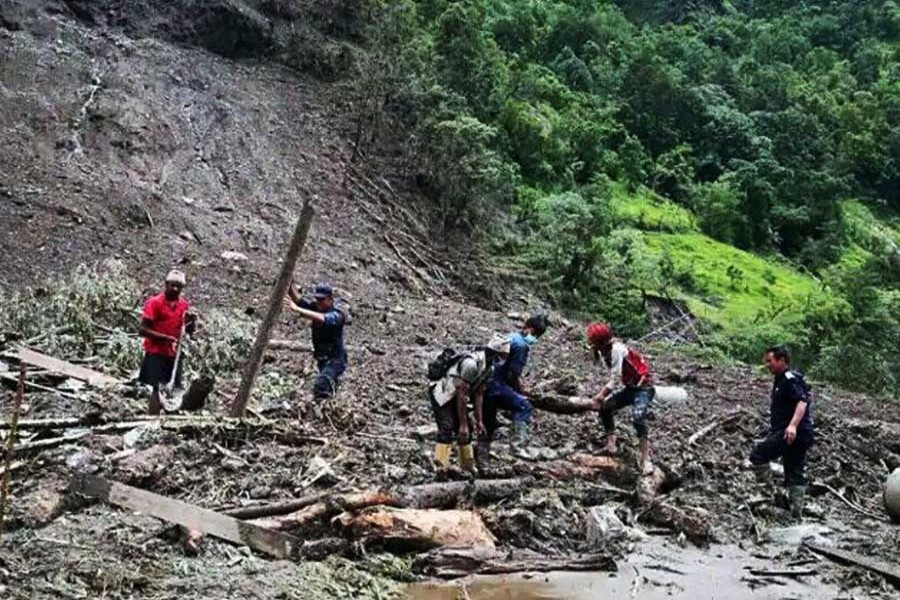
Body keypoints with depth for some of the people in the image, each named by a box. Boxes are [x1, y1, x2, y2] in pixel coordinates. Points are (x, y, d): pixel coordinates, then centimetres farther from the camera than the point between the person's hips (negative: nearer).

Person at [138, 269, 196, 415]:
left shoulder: (184, 305, 7)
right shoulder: (154, 302, -9)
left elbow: (189, 332, 14)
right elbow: (143, 330, -12)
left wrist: (192, 322, -8)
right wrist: (164, 338, -23)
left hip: (174, 354, 5)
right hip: (156, 353, -5)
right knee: (157, 389, -7)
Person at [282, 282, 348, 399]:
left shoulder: (338, 314, -22)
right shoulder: (315, 307, -3)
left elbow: (321, 319, -43)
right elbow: (297, 298, -15)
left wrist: (297, 309, -52)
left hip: (335, 359, -8)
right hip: (321, 358, 8)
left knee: (320, 387, -29)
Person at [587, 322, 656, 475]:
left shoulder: (617, 349, -24)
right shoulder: (605, 352, 3)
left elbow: (615, 379, -24)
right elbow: (614, 377, 3)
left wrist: (601, 395, -16)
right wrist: (604, 394, -8)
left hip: (643, 387, -10)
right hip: (630, 387, 10)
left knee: (638, 418, -28)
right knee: (605, 408, 6)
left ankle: (645, 460, -27)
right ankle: (611, 445, 14)